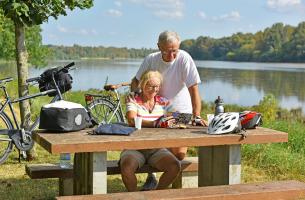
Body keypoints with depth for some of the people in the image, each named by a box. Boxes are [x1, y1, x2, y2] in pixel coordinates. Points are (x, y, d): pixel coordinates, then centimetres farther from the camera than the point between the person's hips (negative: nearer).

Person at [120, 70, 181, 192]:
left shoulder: (163, 102, 12)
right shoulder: (133, 101, 0)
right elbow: (132, 120, -21)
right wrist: (155, 124, -35)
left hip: (157, 148, 3)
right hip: (135, 148, -3)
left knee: (175, 166, -23)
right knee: (127, 167, -33)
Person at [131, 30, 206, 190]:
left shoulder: (184, 59, -19)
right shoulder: (151, 59, -10)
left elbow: (193, 89, -21)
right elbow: (136, 80, 3)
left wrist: (197, 116, -28)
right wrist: (133, 94, -19)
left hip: (181, 112, -2)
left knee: (179, 153, -9)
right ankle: (150, 177, 20)